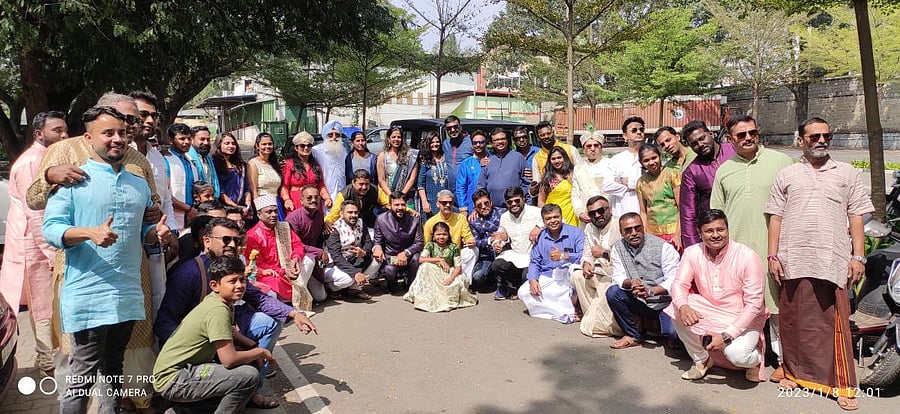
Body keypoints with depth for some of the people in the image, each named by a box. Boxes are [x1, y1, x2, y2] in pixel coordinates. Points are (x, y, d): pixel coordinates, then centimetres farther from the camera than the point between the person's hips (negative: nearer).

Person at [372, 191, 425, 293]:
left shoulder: (414, 219, -8)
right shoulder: (381, 219, -6)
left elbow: (420, 242, -9)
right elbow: (377, 241, 1)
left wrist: (406, 253, -28)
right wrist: (377, 247, -26)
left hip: (407, 257, 1)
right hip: (389, 257, -1)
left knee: (416, 257, -32)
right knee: (389, 270, -32)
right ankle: (392, 285, 8)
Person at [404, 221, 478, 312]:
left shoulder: (453, 247, -1)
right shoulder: (430, 245, 0)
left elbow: (458, 267, -7)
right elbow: (421, 259, -17)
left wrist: (451, 278, -25)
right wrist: (439, 259, -22)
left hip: (449, 274, 0)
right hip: (433, 276, 1)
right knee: (425, 265, -28)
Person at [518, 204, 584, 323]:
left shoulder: (575, 233, -2)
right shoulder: (540, 237, 12)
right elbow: (534, 262, 13)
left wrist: (564, 256, -24)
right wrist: (533, 280, -5)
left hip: (569, 277, -4)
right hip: (547, 277, 4)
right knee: (523, 292, -18)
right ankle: (568, 312, -26)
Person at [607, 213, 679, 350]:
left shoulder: (663, 247, -12)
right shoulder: (618, 248, 2)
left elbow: (674, 280, -18)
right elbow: (618, 277, -3)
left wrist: (651, 291, -34)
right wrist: (630, 283, -28)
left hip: (665, 303, -4)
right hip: (639, 303, 4)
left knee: (673, 332, -30)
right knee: (612, 292, -20)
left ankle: (673, 336, 12)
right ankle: (633, 336, -2)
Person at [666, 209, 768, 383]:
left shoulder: (747, 256, -18)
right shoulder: (692, 253, -7)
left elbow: (754, 304, -19)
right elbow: (679, 284, -8)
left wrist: (726, 336, -27)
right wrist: (683, 306, -34)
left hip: (743, 318, -4)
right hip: (707, 314, 4)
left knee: (737, 354, -32)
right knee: (678, 310, -23)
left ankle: (755, 358, 9)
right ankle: (701, 360, 1)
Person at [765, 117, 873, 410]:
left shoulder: (847, 173, 12)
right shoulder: (787, 175, 13)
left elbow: (856, 218, 8)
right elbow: (775, 218, 10)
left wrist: (858, 256, 0)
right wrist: (773, 256, 3)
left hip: (834, 261, -1)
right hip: (793, 261, 1)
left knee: (836, 324, -2)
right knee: (794, 320, 8)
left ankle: (843, 386, 6)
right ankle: (794, 372, 23)